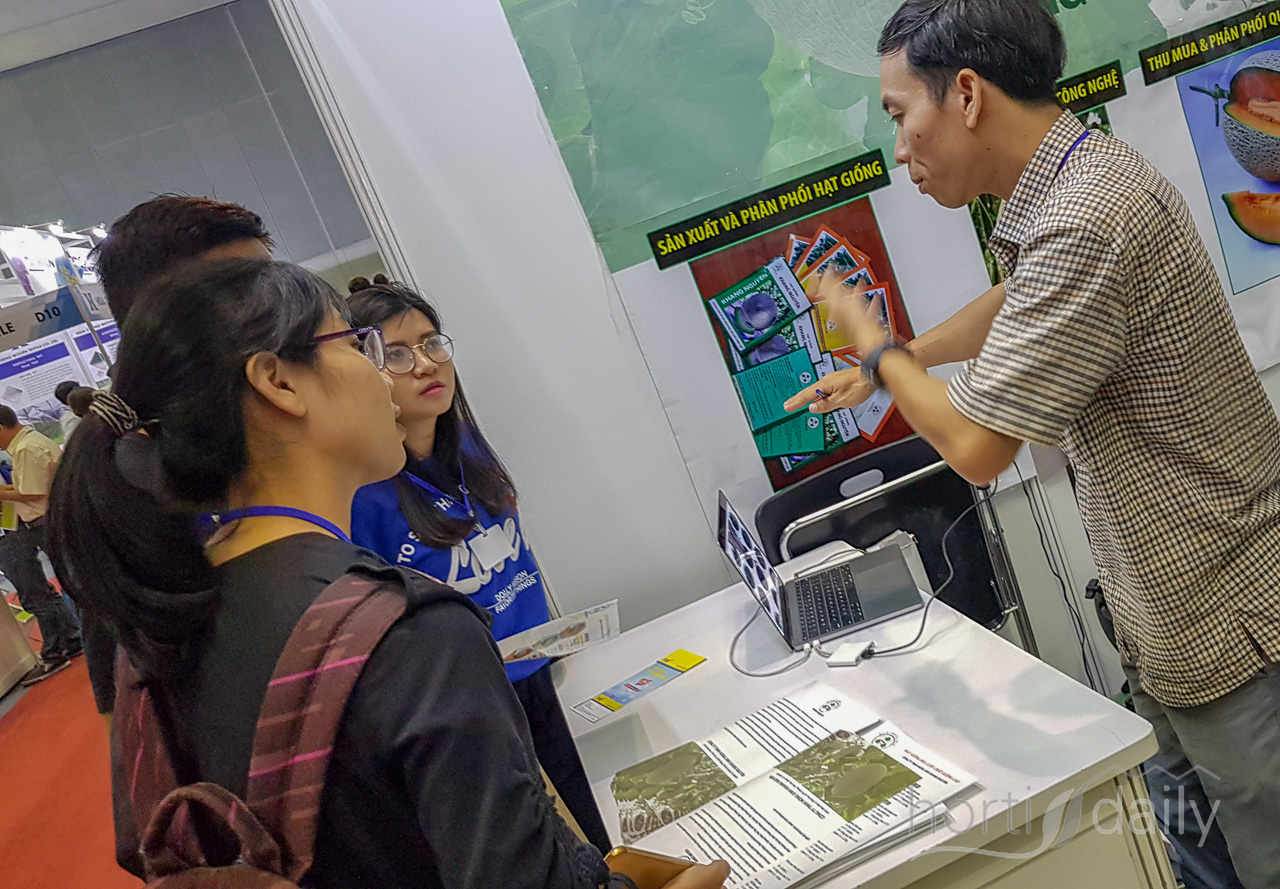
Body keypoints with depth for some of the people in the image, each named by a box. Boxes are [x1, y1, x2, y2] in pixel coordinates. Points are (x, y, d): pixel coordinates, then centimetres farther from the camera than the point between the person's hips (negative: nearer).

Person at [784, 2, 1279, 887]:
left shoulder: (1085, 223, -28)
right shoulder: (1077, 178, 5)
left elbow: (976, 444, -24)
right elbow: (1013, 308, 25)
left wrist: (876, 346, -7)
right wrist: (883, 371, 26)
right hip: (1184, 605, 9)